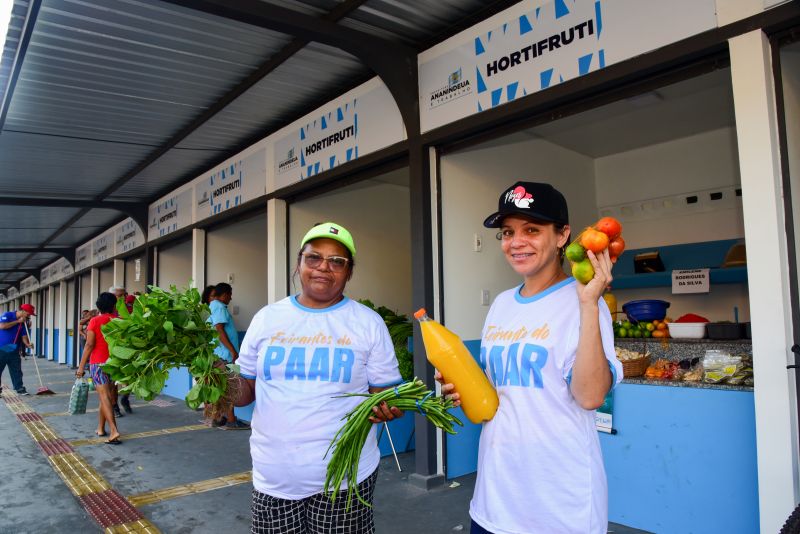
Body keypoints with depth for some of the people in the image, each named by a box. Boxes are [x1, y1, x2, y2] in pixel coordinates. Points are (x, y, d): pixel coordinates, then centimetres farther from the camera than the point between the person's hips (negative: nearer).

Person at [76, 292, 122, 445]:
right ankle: (100, 428, 25)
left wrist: (81, 366, -4)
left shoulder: (95, 321, -5)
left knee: (104, 397, -7)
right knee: (107, 396, 16)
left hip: (98, 363, -3)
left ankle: (113, 430, -18)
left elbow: (89, 345, -8)